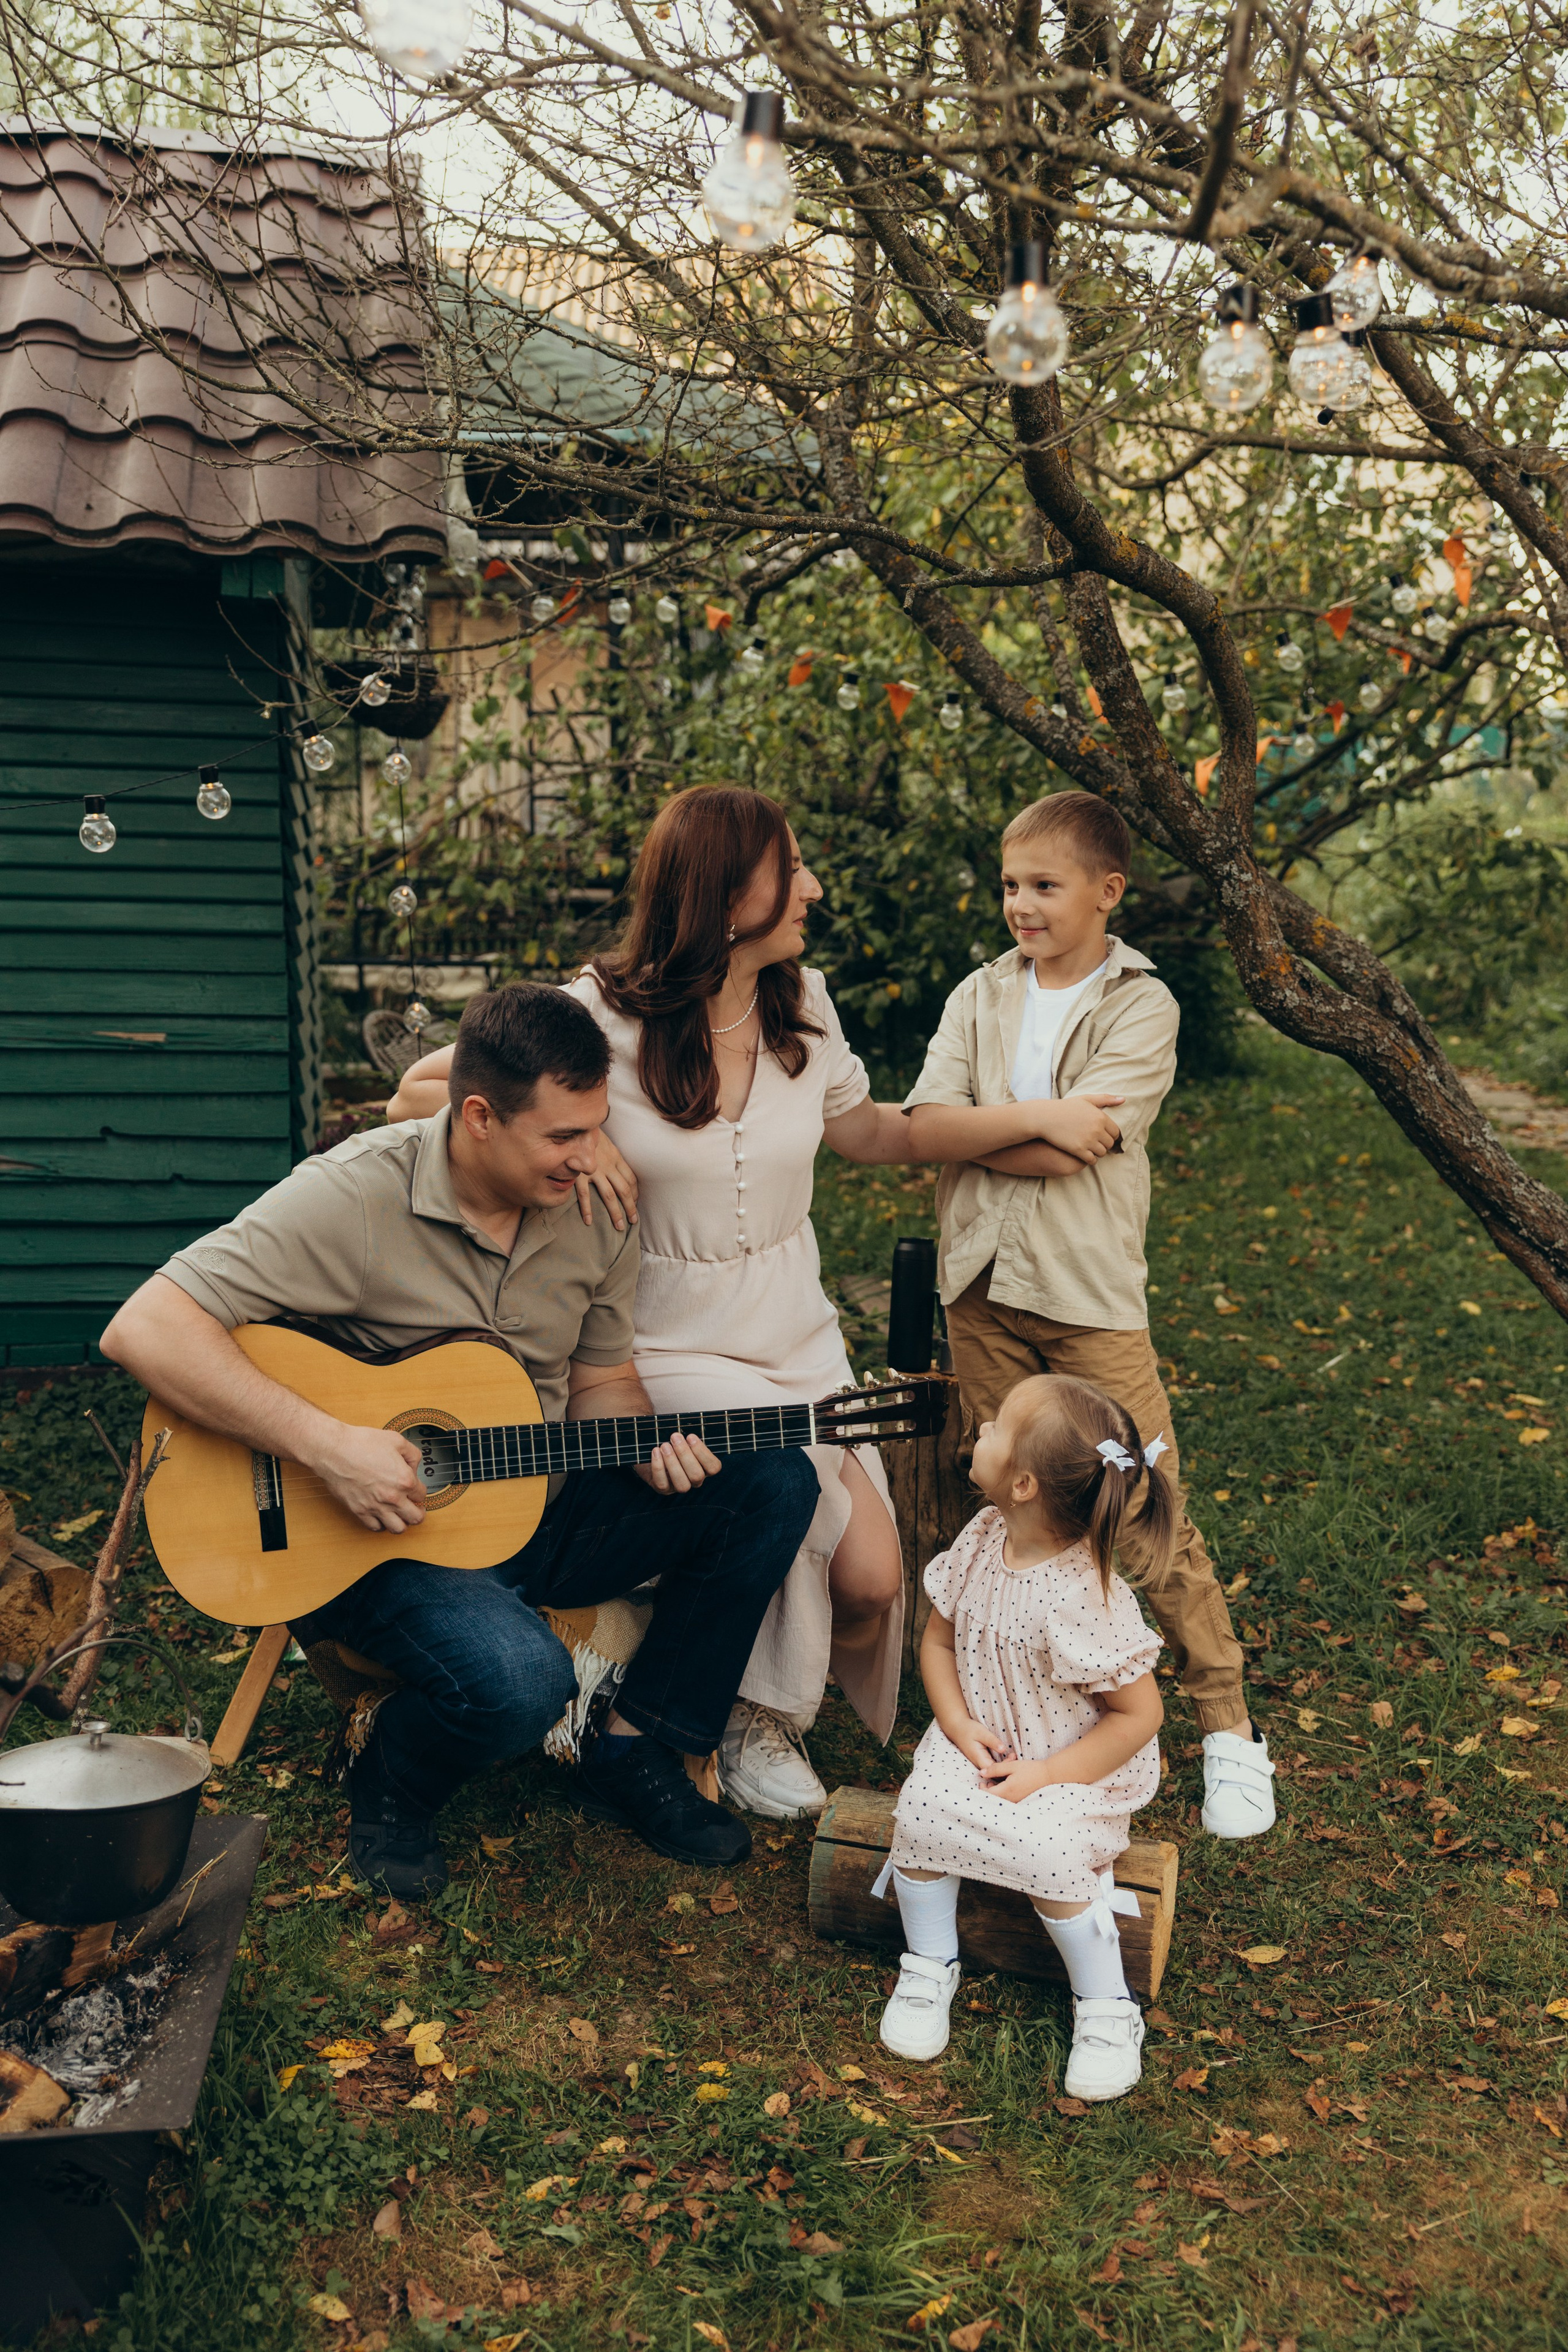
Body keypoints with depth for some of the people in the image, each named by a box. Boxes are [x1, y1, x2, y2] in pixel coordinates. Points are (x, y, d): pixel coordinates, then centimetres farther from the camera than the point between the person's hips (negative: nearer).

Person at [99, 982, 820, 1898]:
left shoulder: (595, 1213, -1)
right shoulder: (356, 1196, -21)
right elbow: (144, 1328, -27)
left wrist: (645, 1443, -11)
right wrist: (326, 1443, -31)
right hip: (373, 1532, -6)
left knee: (776, 1482, -8)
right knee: (521, 1675, -35)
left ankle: (637, 1754, 4)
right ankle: (392, 1792, 3)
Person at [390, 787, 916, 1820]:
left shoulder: (804, 1006, 0)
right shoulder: (601, 1017, -15)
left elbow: (867, 1130, 17)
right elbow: (420, 1095, -11)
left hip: (801, 1338, 5)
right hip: (669, 1346, -5)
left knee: (872, 1581, -5)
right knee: (795, 1484, -27)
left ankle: (796, 1687, 32)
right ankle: (760, 1718, 3)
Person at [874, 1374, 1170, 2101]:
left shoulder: (1083, 1598, -26)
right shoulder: (982, 1541, -7)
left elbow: (1139, 1716, -18)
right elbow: (938, 1639, 7)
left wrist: (1046, 1776, -21)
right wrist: (961, 1726, -9)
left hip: (1074, 1769, -5)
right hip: (982, 1741, 5)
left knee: (1046, 1851, -29)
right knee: (921, 1812, -21)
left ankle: (1106, 2009, -5)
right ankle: (929, 1966, 1)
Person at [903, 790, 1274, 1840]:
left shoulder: (1142, 1006, -4)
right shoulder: (981, 997, 8)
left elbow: (1072, 1153, -16)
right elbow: (924, 1129, -7)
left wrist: (972, 1129, -6)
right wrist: (1035, 1118, -18)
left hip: (1091, 1293, -4)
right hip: (985, 1288, 4)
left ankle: (1228, 1725, 12)